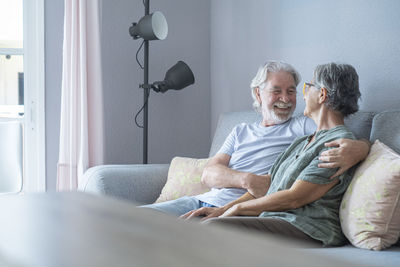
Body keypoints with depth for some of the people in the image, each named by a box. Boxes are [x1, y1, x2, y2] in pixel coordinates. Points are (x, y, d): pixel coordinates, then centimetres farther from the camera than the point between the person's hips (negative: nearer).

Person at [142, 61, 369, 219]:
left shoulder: (304, 127, 9)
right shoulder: (241, 132, 23)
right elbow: (209, 174, 9)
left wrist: (354, 150, -31)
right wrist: (247, 179, -13)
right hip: (203, 201, 6)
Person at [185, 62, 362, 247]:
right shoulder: (301, 143, 27)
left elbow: (293, 199, -12)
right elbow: (266, 183, 20)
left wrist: (238, 208, -2)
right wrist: (223, 209, 7)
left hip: (305, 229, -9)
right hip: (271, 221, 9)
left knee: (213, 226, -30)